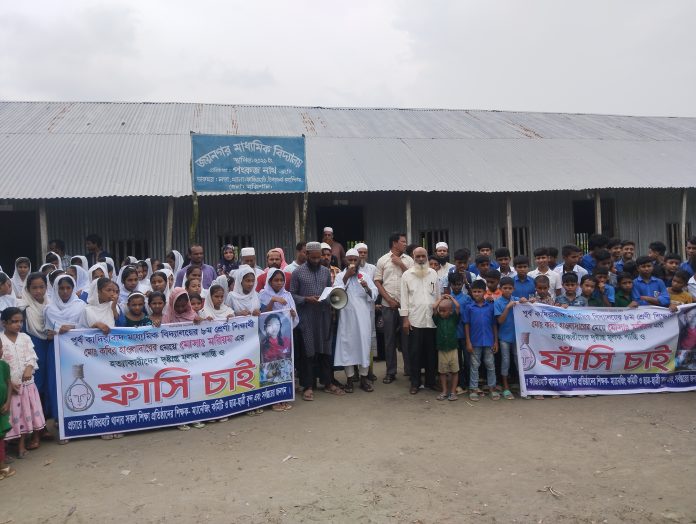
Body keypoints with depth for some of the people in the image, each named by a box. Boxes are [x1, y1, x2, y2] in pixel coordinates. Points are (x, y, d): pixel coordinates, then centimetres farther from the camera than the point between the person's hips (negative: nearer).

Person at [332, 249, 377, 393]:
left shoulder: (365, 276, 9)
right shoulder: (340, 276, 4)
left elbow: (375, 294, -1)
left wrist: (367, 288, -21)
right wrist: (346, 277, -16)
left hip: (363, 317, 1)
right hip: (347, 317, -1)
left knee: (364, 345, 3)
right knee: (347, 346, 1)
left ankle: (364, 378, 13)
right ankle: (349, 379, 11)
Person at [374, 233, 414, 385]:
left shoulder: (408, 260, 6)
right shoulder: (383, 260, 3)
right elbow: (377, 282, 2)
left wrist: (401, 264, -7)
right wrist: (389, 299, -6)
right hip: (388, 305, -1)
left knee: (406, 337, 4)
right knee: (389, 338, 5)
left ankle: (409, 368, 16)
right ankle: (391, 372, 13)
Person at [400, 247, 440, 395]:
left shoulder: (433, 273, 8)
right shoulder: (407, 274, 1)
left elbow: (438, 295, 10)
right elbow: (404, 297, 0)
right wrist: (405, 318, -4)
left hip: (432, 320, 2)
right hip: (414, 320, -2)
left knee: (431, 352, 8)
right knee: (415, 353, 3)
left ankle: (431, 381, 20)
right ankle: (415, 383, 13)